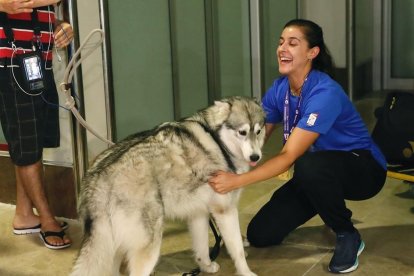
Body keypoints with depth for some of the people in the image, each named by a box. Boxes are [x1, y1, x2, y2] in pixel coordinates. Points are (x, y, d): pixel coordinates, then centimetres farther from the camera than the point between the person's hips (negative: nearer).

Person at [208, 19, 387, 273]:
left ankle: (348, 235, -14)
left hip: (362, 167, -7)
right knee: (260, 235, -2)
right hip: (316, 175, 7)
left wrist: (236, 181, -42)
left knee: (308, 166, -41)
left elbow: (288, 155, -34)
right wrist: (222, 170, -23)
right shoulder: (279, 88, -6)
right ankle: (331, 207, 22)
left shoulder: (325, 93, -30)